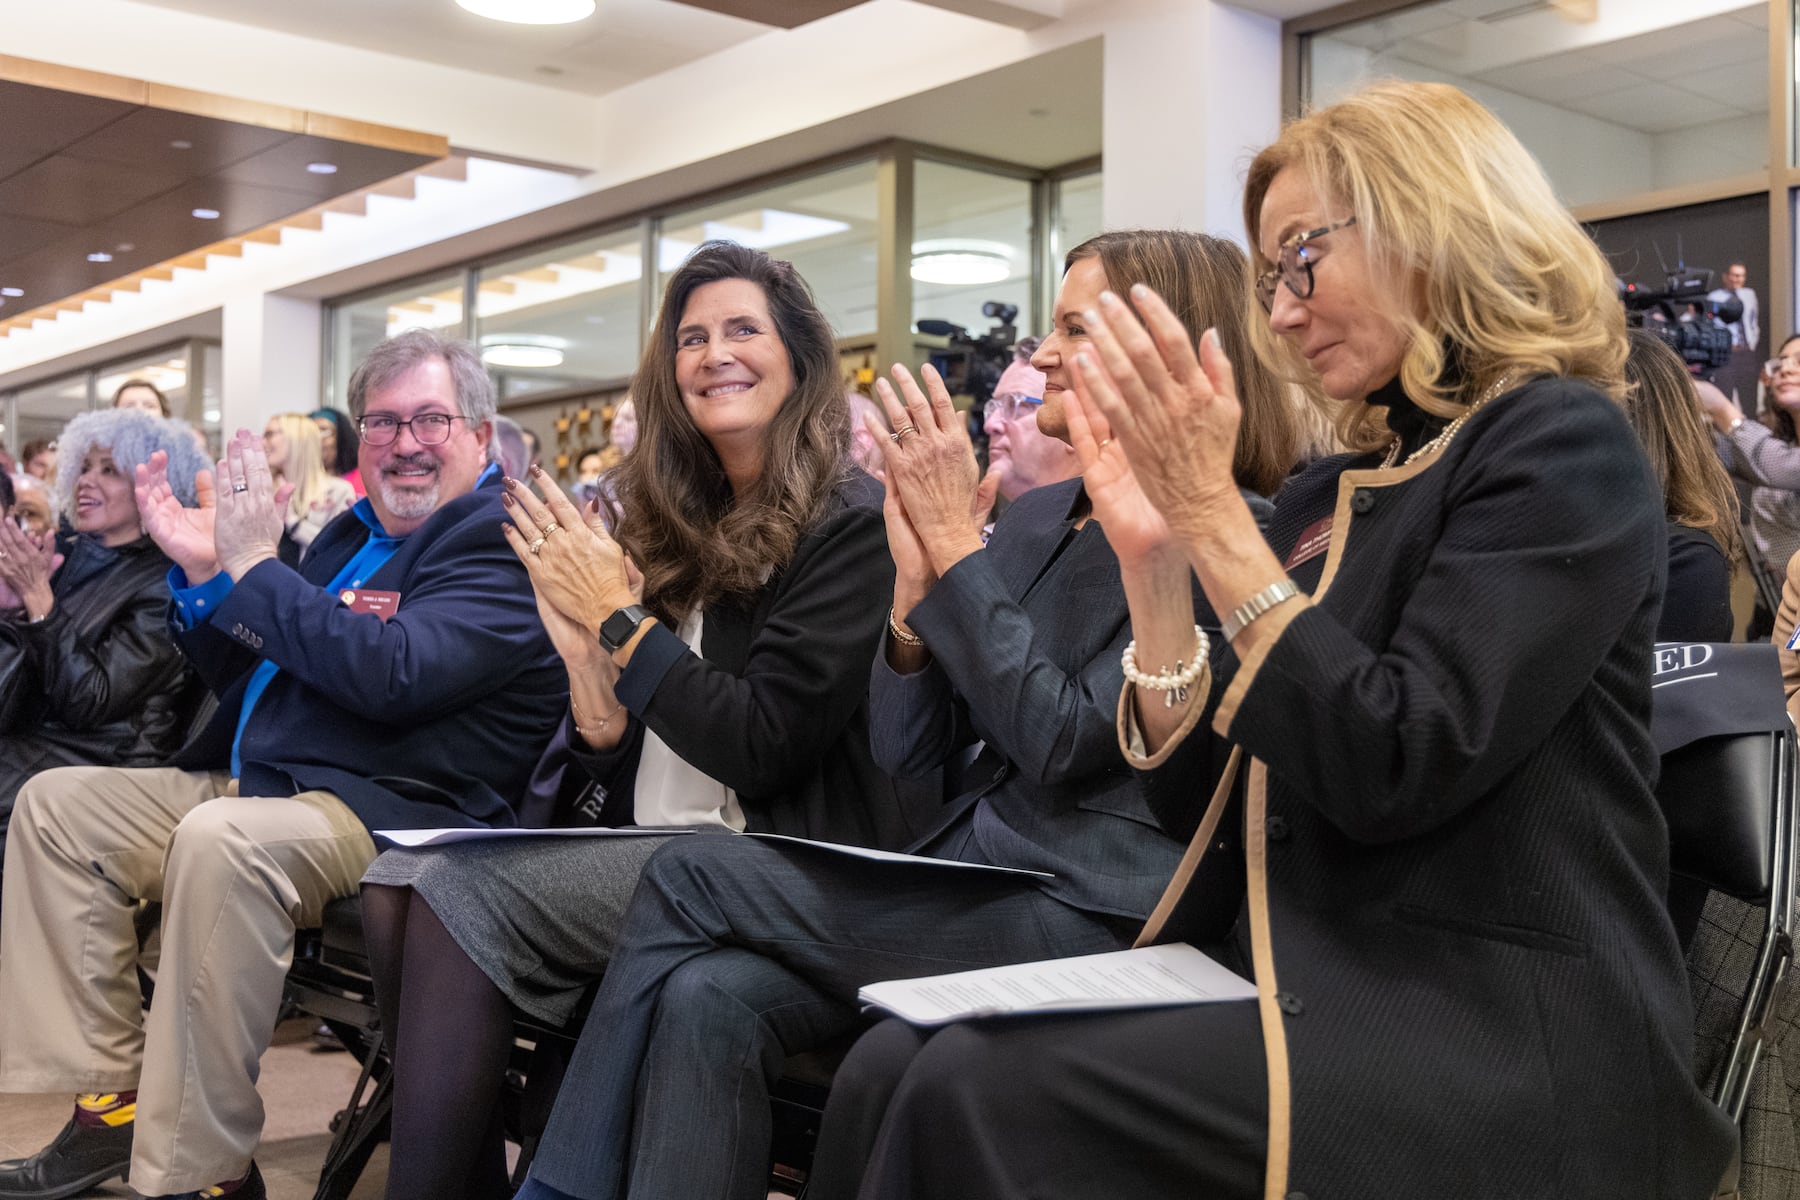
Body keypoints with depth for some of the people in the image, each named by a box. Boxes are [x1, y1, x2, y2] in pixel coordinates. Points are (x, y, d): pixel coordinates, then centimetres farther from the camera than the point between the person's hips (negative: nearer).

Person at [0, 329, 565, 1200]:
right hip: (253, 783, 10)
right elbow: (248, 678, 24)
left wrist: (256, 566, -16)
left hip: (395, 808, -10)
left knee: (221, 841, -37)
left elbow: (394, 674, -25)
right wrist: (203, 572, 6)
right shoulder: (353, 537, 19)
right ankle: (112, 1103, 2)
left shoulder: (504, 542, -8)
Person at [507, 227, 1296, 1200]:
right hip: (965, 889, 7)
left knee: (691, 880, -17)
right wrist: (915, 573, -4)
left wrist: (955, 540, -13)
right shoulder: (1032, 516, 15)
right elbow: (906, 749, 12)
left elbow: (1062, 742, -17)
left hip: (1089, 923, -7)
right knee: (711, 999, -21)